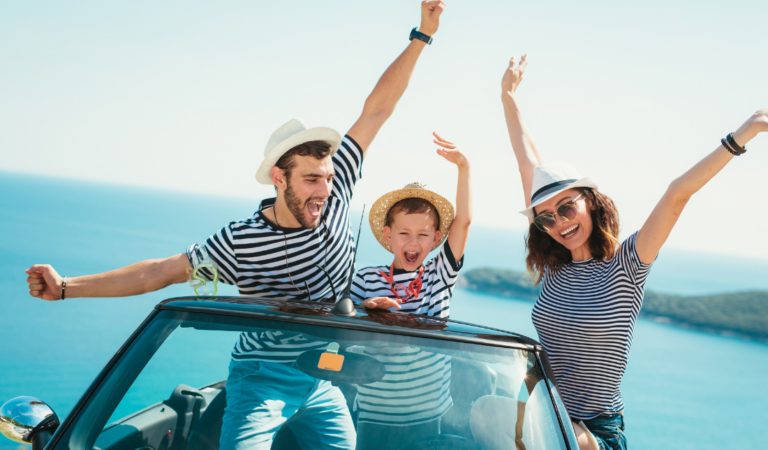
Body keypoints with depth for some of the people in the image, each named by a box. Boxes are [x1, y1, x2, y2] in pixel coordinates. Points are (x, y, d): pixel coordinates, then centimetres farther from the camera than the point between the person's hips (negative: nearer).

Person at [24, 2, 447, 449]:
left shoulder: (335, 198, -10)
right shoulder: (240, 241, -17)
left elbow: (376, 110, -9)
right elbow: (163, 271, -11)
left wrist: (422, 36, -6)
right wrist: (66, 287, -16)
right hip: (262, 377, -4)